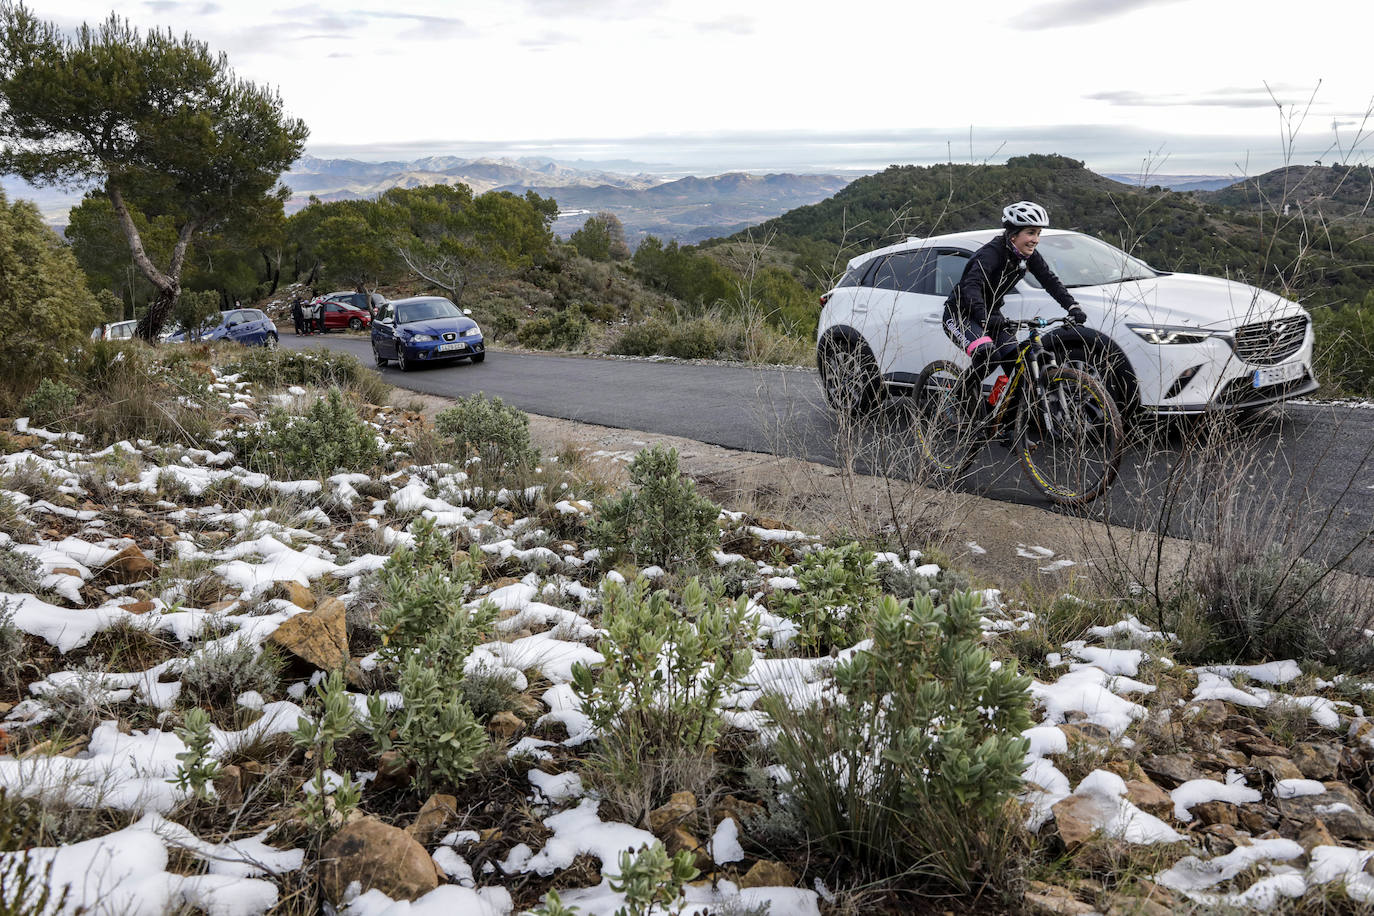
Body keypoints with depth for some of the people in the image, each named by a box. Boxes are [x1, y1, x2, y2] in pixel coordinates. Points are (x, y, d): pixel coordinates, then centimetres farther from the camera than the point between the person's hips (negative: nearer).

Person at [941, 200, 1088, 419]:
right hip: (960, 315, -7)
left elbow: (1050, 281, -5)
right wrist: (985, 317, -58)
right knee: (988, 355, -30)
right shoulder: (992, 253, -28)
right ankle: (963, 391, -4)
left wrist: (1073, 307, -21)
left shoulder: (1028, 255, -5)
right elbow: (971, 286, -42)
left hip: (990, 313, 7)